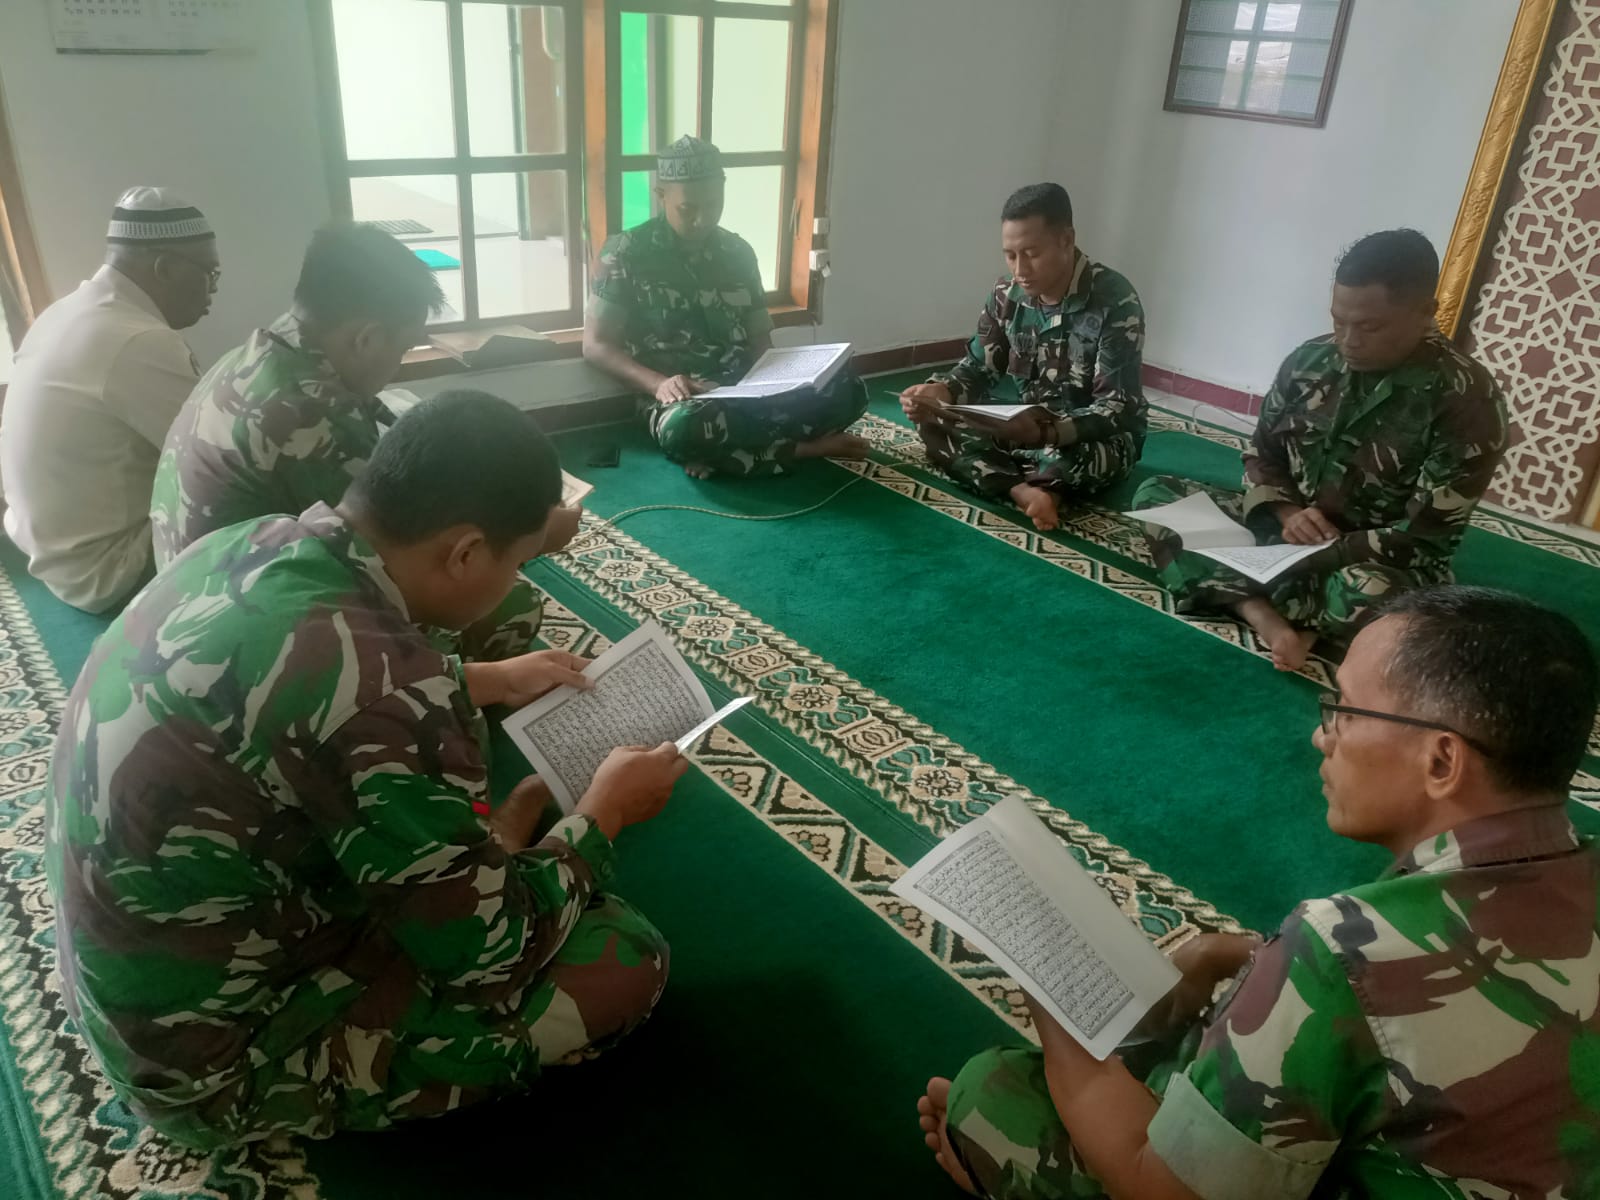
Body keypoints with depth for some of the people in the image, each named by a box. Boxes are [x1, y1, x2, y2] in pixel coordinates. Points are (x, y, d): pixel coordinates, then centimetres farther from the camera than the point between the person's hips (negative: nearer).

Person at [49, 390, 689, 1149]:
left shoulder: (248, 545, -9)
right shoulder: (377, 689, -36)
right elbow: (496, 956, -23)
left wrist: (487, 681, 22)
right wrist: (605, 811, -6)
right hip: (217, 1061, -8)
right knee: (627, 959, -7)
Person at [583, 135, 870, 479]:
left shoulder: (738, 252, 13)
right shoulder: (626, 253, 0)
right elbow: (595, 345, -3)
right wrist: (659, 383, -21)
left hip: (744, 393, 4)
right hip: (679, 401, -4)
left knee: (848, 391, -18)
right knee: (685, 428, -42)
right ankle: (805, 447, -19)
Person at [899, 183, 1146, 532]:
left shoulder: (1115, 301, -22)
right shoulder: (1008, 293, -6)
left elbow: (1119, 409, -26)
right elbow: (979, 368, 1)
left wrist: (1048, 431, -45)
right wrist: (940, 391, -23)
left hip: (1102, 440, -6)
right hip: (1030, 427, 6)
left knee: (1064, 458, -41)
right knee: (933, 421, -15)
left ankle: (1009, 478, -10)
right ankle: (1024, 492, -31)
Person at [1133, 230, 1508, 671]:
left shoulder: (1467, 399, -17)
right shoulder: (1310, 360, -2)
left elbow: (1425, 538, -19)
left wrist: (1324, 552, -26)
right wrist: (1286, 513, -12)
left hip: (1382, 565, -6)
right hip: (1285, 529, 6)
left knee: (1366, 595, -43)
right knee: (1155, 493, -9)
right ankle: (1263, 615, -28)